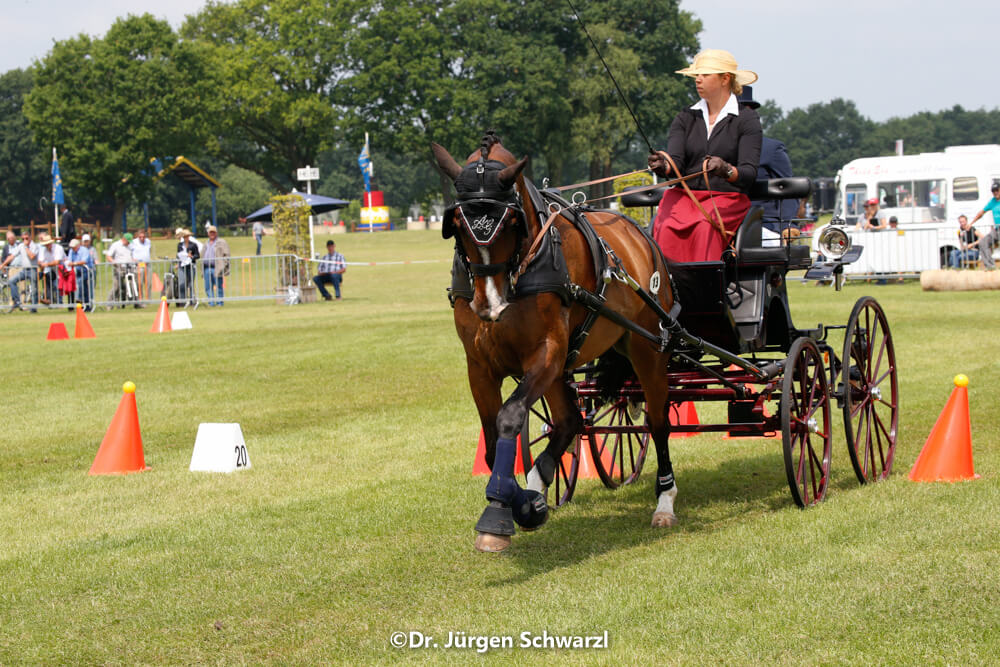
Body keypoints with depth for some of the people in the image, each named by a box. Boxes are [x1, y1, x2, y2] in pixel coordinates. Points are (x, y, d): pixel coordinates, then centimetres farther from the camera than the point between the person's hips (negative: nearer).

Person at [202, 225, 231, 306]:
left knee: (219, 287, -4)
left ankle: (220, 302, 2)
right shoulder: (206, 244, 21)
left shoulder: (221, 242, 2)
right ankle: (211, 303, 8)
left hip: (217, 269, -6)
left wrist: (223, 266, -12)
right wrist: (202, 269, 15)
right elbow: (203, 256, 26)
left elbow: (226, 255, -4)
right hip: (207, 268, 6)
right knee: (208, 287, 3)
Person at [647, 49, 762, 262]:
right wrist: (662, 166, -25)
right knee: (666, 227, -30)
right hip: (683, 194, 3)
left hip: (727, 197, -3)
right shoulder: (685, 118, 14)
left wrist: (727, 170, -30)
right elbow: (675, 161, 0)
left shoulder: (747, 119, 3)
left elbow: (749, 173, -8)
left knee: (706, 226, -36)